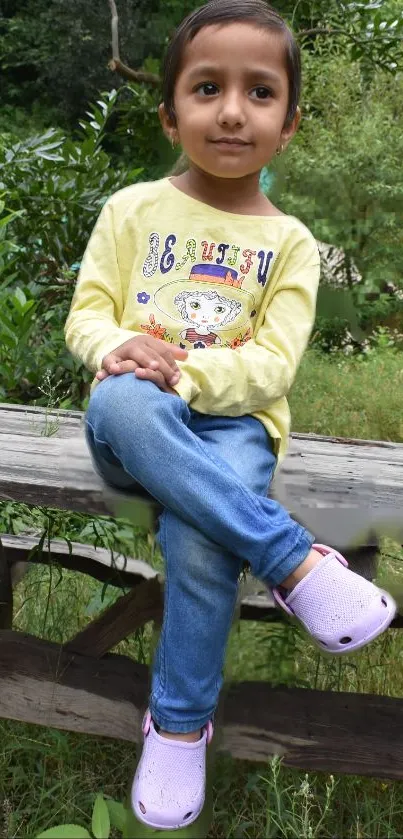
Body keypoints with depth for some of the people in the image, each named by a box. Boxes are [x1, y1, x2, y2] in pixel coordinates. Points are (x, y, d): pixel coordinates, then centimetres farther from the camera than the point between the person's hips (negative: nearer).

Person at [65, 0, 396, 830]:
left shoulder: (290, 242, 4)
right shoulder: (132, 209, 6)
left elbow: (272, 365, -6)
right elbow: (86, 315, 4)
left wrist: (182, 373, -22)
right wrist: (120, 350, -20)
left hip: (229, 424, -1)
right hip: (139, 428, 1)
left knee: (199, 536, -32)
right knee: (119, 398, -36)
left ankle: (180, 721, -7)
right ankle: (297, 560, -32)